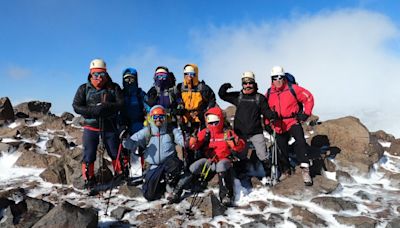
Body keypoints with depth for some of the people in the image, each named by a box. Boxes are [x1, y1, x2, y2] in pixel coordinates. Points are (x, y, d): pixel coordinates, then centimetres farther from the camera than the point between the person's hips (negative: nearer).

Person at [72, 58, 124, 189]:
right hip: (91, 127, 0)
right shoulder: (84, 89, 3)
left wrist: (106, 107, -24)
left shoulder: (113, 87, 3)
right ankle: (88, 180, 18)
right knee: (89, 155, 2)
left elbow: (120, 103, -7)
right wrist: (93, 110, -19)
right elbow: (76, 106, -4)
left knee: (116, 153, 10)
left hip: (110, 127, 1)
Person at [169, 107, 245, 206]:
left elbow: (240, 147, -2)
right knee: (195, 167, -21)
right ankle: (177, 191, -13)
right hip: (208, 161, 2)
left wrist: (234, 142, -24)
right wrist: (194, 142, -25)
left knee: (221, 166, -36)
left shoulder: (228, 133, 2)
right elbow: (195, 146, -1)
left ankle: (225, 194, -35)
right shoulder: (205, 133, 7)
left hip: (223, 160, -2)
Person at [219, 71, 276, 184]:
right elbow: (222, 95, 8)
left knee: (263, 156, -5)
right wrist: (224, 87, -12)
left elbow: (266, 111, 0)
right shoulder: (238, 96, 7)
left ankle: (269, 175, 10)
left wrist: (272, 115, -22)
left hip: (256, 132, -2)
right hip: (240, 132, 2)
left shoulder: (260, 97, 2)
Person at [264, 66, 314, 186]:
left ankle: (305, 169, -23)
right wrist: (267, 123, 11)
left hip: (293, 122, -3)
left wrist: (306, 113, -7)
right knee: (282, 149, 12)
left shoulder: (292, 89, -8)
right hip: (279, 126, 4)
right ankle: (285, 170, 32)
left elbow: (308, 97, -2)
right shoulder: (269, 94, 2)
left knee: (300, 141, -27)